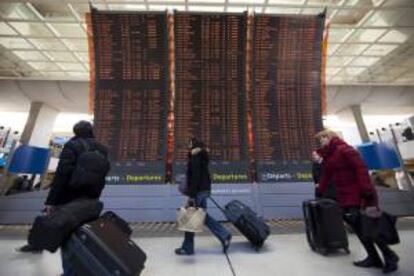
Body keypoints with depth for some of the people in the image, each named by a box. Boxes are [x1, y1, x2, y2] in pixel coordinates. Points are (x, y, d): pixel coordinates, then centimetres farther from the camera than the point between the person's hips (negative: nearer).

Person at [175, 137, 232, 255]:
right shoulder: (201, 156, 17)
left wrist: (192, 195, -20)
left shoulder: (195, 156, -12)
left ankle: (187, 248, 18)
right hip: (204, 189, 9)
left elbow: (195, 176, -20)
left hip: (198, 190, -9)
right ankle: (225, 236, 15)